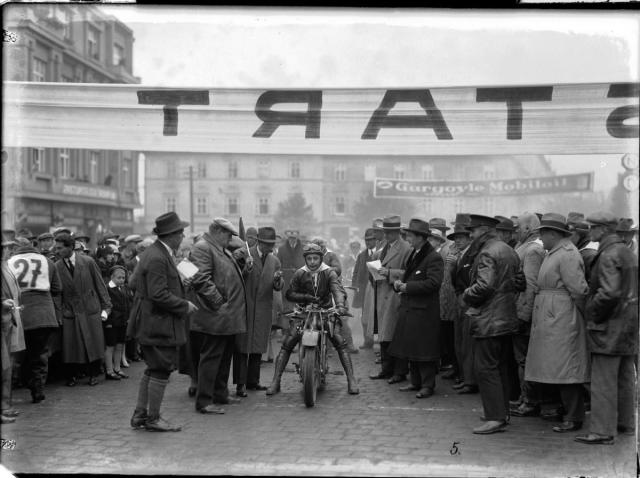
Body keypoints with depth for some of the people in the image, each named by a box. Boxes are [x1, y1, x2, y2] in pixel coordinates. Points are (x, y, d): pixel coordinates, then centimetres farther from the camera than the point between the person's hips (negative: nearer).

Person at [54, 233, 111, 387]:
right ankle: (71, 376, 17)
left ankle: (93, 374, 19)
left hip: (91, 310, 0)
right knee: (71, 346, -2)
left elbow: (100, 285, 2)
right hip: (70, 312, 1)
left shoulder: (88, 262, -4)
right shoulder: (56, 267, -1)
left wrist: (105, 307, 0)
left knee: (94, 344, 2)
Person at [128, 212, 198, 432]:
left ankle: (140, 414, 24)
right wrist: (185, 306, -15)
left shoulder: (157, 253, 10)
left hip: (151, 323, 11)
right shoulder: (157, 258, -22)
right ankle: (153, 418, 10)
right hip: (158, 324, -11)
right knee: (161, 370, 0)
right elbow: (159, 295, -26)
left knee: (153, 369, 17)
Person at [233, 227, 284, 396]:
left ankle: (252, 380, 21)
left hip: (263, 310, 5)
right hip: (245, 308, -5)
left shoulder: (274, 261, 12)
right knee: (242, 346, -5)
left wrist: (278, 280, -14)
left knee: (258, 347, 11)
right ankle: (240, 384, -3)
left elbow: (279, 287, 9)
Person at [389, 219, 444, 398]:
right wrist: (399, 283, 4)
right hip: (409, 308, 9)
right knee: (411, 348, 13)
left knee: (424, 349, -3)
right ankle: (416, 382, 23)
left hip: (424, 311, -9)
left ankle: (428, 385, 5)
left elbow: (433, 283, -23)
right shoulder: (414, 255, 15)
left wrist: (407, 287, -19)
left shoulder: (434, 258, -14)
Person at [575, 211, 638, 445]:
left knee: (603, 380, -6)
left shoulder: (608, 255, -17)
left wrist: (593, 315, -14)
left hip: (611, 326, -10)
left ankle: (602, 431, -4)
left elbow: (609, 292, -26)